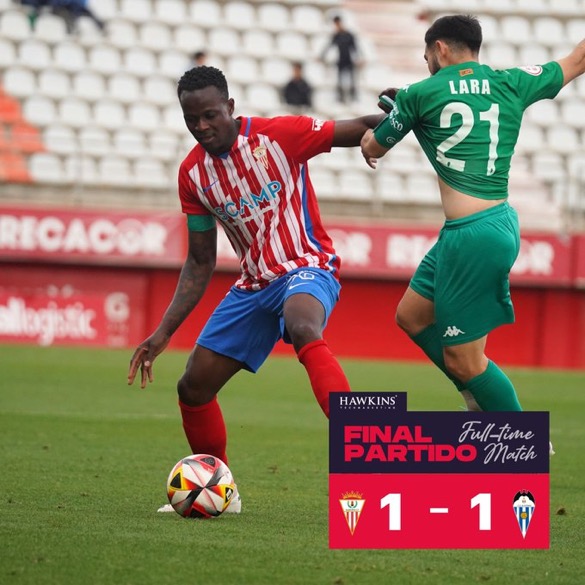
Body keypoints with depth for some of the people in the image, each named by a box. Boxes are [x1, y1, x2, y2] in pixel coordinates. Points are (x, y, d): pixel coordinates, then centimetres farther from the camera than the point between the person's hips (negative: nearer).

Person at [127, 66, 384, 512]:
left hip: (306, 268, -7)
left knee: (303, 330, -41)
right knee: (193, 388, 4)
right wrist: (163, 333, 4)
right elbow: (200, 263, 11)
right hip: (254, 285, 7)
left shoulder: (278, 135, -12)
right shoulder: (193, 173, 4)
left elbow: (359, 130, -10)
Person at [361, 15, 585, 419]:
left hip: (474, 234, -8)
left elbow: (372, 148, 16)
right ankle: (484, 400, 25)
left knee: (463, 360, -1)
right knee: (412, 316, 22)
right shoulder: (512, 84, 10)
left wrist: (369, 137, 41)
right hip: (497, 222, 8)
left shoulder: (421, 94, -1)